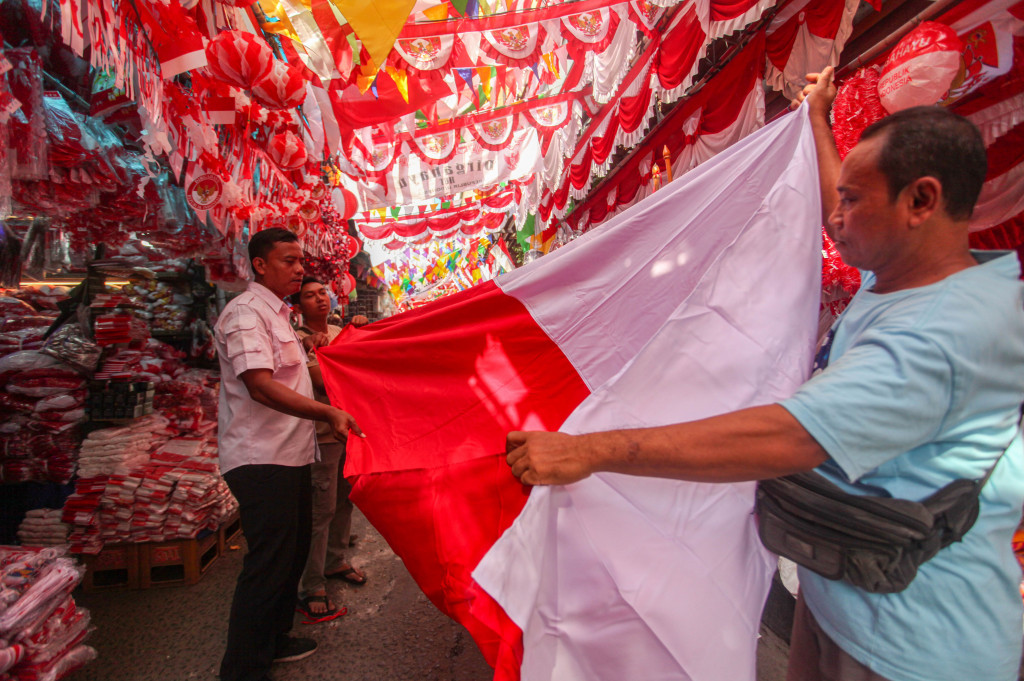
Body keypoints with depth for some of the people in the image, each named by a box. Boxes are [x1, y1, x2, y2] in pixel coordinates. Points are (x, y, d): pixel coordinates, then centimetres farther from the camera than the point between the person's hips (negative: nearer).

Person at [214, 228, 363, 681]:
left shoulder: (277, 313, 18)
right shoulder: (245, 312, -14)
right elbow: (261, 386, -26)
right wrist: (327, 413, -33)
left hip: (289, 454, 10)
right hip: (261, 460, -10)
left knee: (292, 551, 18)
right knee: (269, 562, -3)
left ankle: (272, 640, 35)